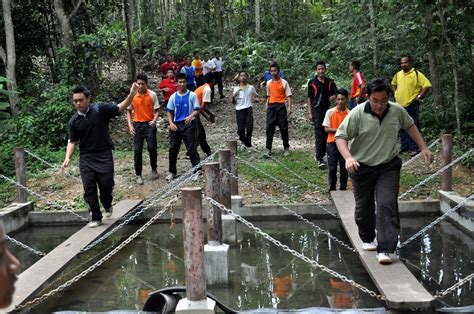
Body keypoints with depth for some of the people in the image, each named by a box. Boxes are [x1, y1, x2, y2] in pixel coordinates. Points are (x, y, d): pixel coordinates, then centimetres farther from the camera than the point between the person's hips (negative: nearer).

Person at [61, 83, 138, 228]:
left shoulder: (100, 109, -6)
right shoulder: (74, 121, 2)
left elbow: (121, 108, -5)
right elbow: (72, 141, 6)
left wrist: (131, 94, -20)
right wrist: (67, 158, -9)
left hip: (104, 156, -2)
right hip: (86, 158, 2)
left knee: (106, 186, 0)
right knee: (89, 189, -1)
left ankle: (107, 206, 33)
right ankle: (96, 218, 13)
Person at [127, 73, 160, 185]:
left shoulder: (152, 95, -4)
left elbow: (157, 110, 0)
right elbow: (129, 111, 8)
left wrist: (154, 120, -19)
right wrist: (130, 125, -3)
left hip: (149, 124, -1)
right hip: (137, 124, 1)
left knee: (152, 148, -5)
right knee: (137, 150, 0)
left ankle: (154, 169, 19)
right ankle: (138, 175, 9)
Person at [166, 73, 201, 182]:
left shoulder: (192, 95, -1)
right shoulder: (173, 97, 8)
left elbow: (197, 110, -4)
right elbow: (169, 111, 12)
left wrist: (191, 116, -24)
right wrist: (171, 123, -3)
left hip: (188, 125, -4)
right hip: (176, 125, 4)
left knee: (191, 148, -6)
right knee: (173, 149, 7)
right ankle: (172, 172, 20)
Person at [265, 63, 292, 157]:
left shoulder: (284, 82, -2)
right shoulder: (268, 83, 10)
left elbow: (288, 95, -3)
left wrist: (289, 107, -12)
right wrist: (267, 105, 13)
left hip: (281, 106, -3)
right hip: (271, 106, 3)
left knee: (283, 128, 3)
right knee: (269, 128, -2)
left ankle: (286, 148, 16)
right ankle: (268, 149, -1)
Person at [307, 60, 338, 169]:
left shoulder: (330, 82, 7)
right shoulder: (312, 82, 2)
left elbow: (336, 94, 10)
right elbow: (309, 98, 5)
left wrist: (332, 97, -14)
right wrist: (309, 112, 1)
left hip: (327, 109, 3)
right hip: (316, 110, -3)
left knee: (326, 133, 7)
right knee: (319, 132, -12)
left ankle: (320, 154, 23)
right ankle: (319, 159, -16)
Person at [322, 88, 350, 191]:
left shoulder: (349, 113, 0)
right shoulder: (330, 112, -1)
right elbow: (326, 128, -4)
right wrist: (338, 130, -16)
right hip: (332, 143, -1)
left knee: (344, 168, 7)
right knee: (332, 168, 2)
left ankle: (343, 189, 17)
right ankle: (332, 189, 12)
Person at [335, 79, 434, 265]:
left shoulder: (397, 111, -6)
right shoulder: (358, 114, -16)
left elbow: (410, 126, 14)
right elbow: (340, 136, -15)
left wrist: (423, 148, 12)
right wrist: (348, 157, -31)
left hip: (389, 167, 1)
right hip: (362, 167, -1)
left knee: (387, 205, -12)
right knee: (364, 207, 11)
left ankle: (385, 250, -12)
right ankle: (367, 239, 37)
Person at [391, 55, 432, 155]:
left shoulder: (417, 74, -10)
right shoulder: (398, 74, 9)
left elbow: (427, 85, -15)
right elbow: (393, 84, 28)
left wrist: (419, 96, -14)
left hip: (411, 105, -6)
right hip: (400, 104, 6)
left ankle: (414, 148, 4)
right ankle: (404, 146, 24)